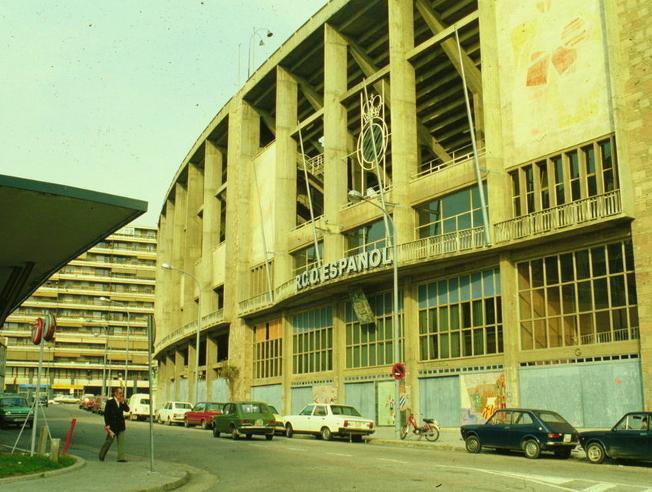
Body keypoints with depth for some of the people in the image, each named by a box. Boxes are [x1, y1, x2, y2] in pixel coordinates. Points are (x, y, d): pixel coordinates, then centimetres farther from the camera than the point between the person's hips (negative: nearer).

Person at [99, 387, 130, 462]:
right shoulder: (110, 402, -8)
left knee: (121, 441, -2)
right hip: (112, 426, -5)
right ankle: (101, 456, 24)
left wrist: (123, 402, -11)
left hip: (121, 426, 5)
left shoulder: (122, 402, 9)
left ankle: (121, 457, -3)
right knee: (109, 441, 5)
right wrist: (107, 425, -16)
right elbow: (106, 414, -10)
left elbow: (127, 409, 0)